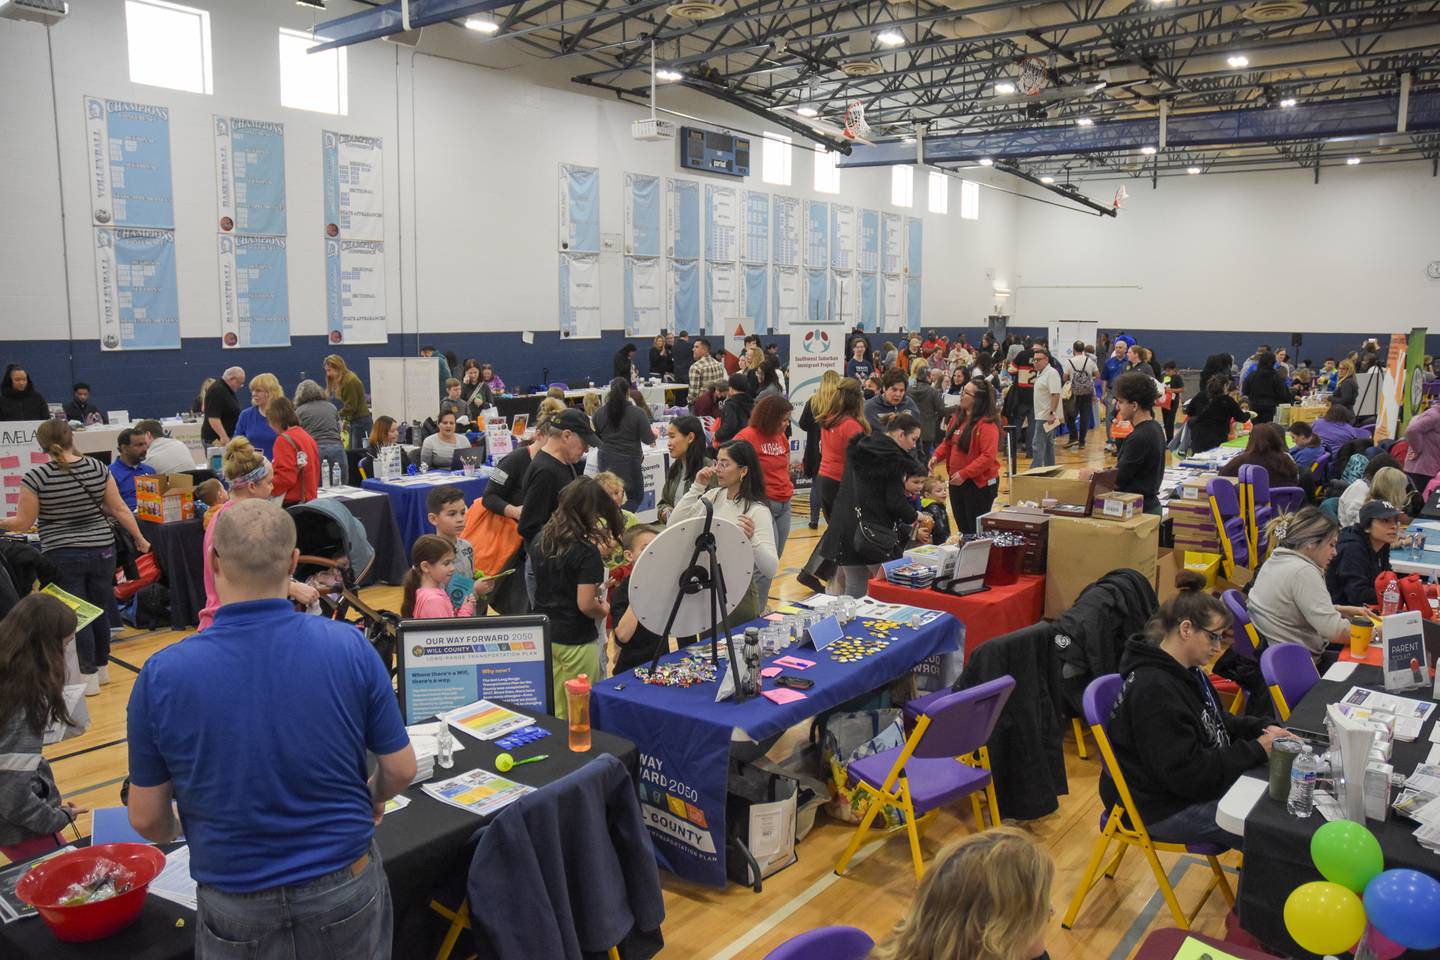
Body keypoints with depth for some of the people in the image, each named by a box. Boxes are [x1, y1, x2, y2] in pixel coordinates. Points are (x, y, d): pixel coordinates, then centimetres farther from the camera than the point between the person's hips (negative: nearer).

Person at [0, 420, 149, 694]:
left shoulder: (35, 477, -11)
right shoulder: (97, 468, -3)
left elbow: (22, 524, -6)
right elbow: (119, 510, 1)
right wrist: (140, 539, 10)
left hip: (62, 556, -3)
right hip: (101, 550, 3)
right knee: (100, 610, 15)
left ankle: (88, 676, 9)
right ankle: (102, 667, 27)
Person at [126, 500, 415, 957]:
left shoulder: (161, 676, -17)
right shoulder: (350, 646, -18)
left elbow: (148, 820, -6)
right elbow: (401, 770, -8)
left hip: (237, 911, 0)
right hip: (347, 893, 0)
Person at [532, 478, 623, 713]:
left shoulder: (541, 538, 2)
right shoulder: (587, 552, -19)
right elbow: (585, 604, -23)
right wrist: (604, 609, -2)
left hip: (544, 635, 7)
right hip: (575, 641, -6)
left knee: (555, 714, 17)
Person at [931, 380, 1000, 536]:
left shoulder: (987, 424, -19)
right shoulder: (958, 418, 7)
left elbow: (988, 457, -24)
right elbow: (947, 442, 16)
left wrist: (964, 474, -26)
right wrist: (937, 456, -3)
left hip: (979, 484, -8)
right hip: (956, 481, 8)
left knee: (977, 531, 2)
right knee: (962, 527, 17)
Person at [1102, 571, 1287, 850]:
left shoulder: (1187, 670, 4)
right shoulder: (1154, 690, -28)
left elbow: (1216, 721, 20)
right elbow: (1188, 774, -27)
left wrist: (1262, 728, 1)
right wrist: (1257, 750, -21)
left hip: (1202, 784, 10)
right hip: (1165, 809, -10)